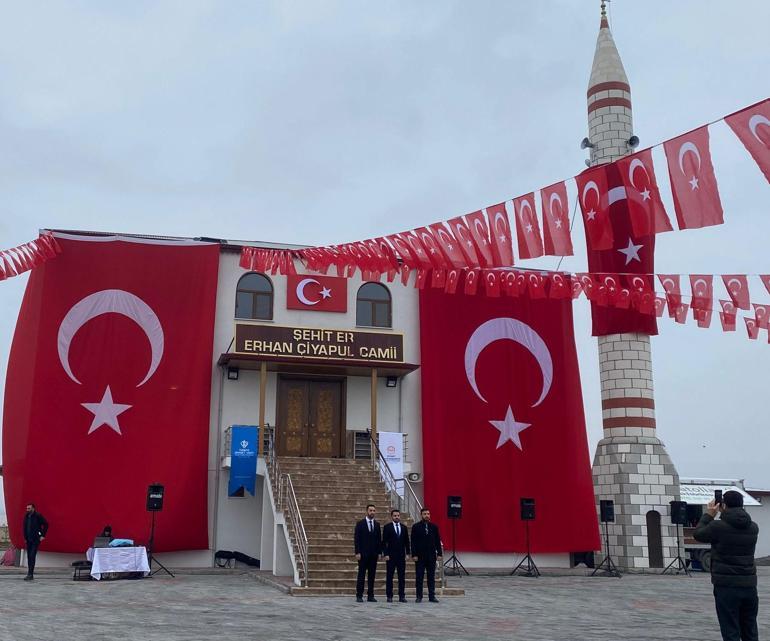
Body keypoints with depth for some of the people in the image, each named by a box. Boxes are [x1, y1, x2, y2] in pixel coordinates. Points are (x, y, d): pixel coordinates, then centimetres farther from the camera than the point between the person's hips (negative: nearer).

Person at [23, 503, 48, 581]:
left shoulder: (38, 516, -9)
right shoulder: (26, 516, 8)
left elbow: (46, 524, -6)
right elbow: (25, 528, 17)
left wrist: (43, 535, -8)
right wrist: (25, 538, 12)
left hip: (36, 539, -6)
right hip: (28, 540, 6)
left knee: (32, 556, -13)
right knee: (29, 556, 7)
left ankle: (30, 574, -16)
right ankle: (30, 574, 12)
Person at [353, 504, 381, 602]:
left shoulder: (377, 525, 11)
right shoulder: (360, 524, -1)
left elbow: (379, 539, 12)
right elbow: (357, 539, -4)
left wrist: (379, 552, 5)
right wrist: (357, 552, -11)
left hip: (373, 554, 4)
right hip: (363, 553, -4)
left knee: (372, 575, 4)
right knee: (361, 575, -1)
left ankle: (370, 595, 9)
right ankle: (359, 596, 2)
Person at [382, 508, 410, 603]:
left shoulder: (404, 527, 10)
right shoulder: (387, 527, -1)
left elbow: (406, 541, 13)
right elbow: (384, 542, -3)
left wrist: (407, 553, 5)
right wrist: (385, 554, -10)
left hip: (401, 556, 3)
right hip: (391, 556, -3)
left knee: (402, 577, 3)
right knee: (389, 577, 1)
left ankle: (402, 596, 7)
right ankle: (389, 596, 6)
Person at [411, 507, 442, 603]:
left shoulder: (434, 526, 8)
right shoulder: (416, 527, 0)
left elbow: (438, 541, 8)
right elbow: (413, 542, -3)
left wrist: (439, 553, 0)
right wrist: (414, 555, -10)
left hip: (431, 556, 2)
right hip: (420, 556, -2)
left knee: (431, 577, 4)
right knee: (419, 577, 2)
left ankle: (432, 596, 9)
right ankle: (419, 597, 8)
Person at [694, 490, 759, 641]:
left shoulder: (718, 526, -13)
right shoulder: (753, 527, 3)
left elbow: (698, 534, 4)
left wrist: (709, 514, 13)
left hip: (726, 586, -5)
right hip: (749, 586, 5)